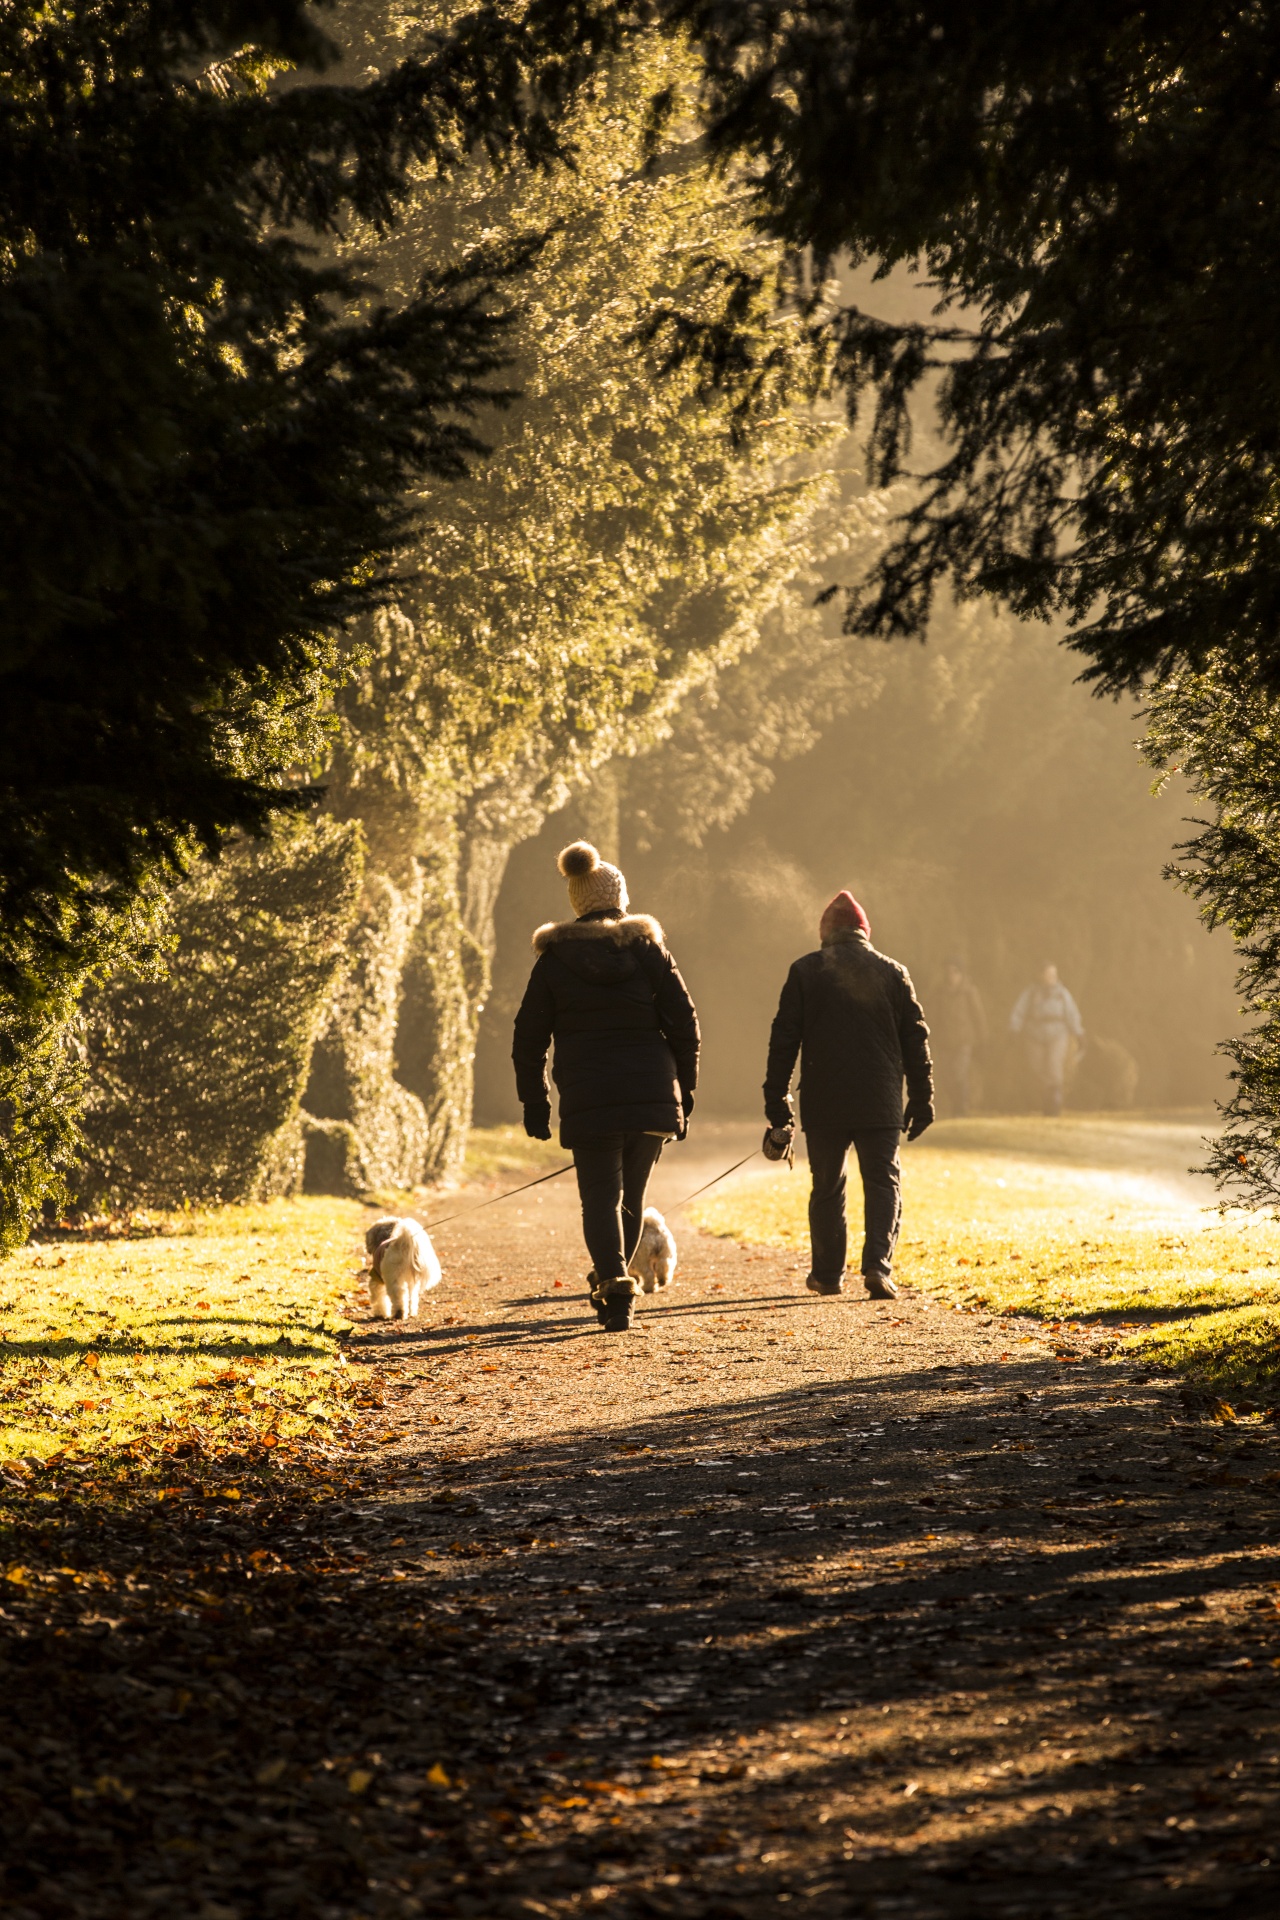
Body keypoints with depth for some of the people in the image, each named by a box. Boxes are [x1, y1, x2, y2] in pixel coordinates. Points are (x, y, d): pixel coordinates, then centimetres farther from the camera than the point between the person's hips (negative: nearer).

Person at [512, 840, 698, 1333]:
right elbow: (684, 1024, 2)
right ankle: (612, 1285, 24)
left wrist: (534, 1103, 10)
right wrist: (684, 1093, 9)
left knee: (600, 1196, -2)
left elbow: (529, 1038, 4)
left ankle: (614, 1282, -23)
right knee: (630, 1196, 16)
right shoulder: (648, 949, 4)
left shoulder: (555, 957, 3)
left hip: (587, 1097, -1)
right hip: (651, 1093, 2)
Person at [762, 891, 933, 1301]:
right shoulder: (892, 973, 4)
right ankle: (878, 1265, -16)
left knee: (827, 1187, 13)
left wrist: (777, 1104, 4)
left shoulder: (805, 972, 1)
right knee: (883, 1183, 3)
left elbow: (783, 1040, 0)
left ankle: (827, 1273, 20)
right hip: (880, 1104, 0)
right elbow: (916, 1041, 6)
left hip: (823, 1104, 0)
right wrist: (921, 1100, 13)